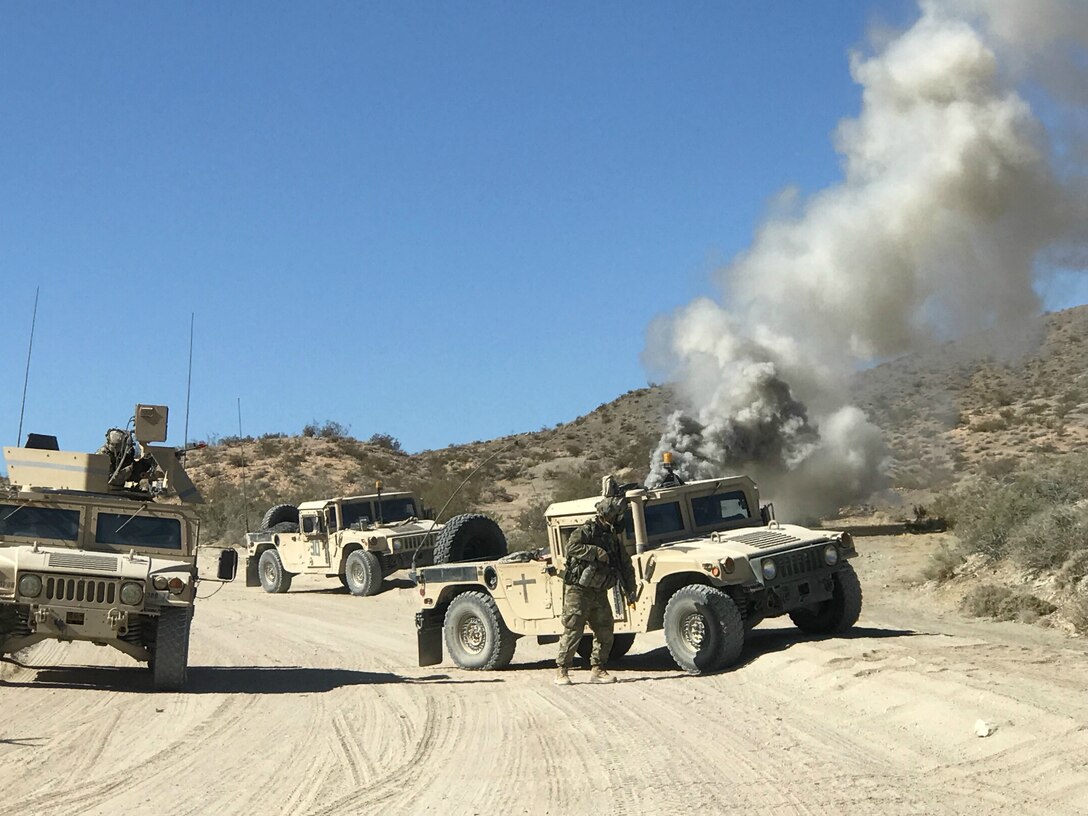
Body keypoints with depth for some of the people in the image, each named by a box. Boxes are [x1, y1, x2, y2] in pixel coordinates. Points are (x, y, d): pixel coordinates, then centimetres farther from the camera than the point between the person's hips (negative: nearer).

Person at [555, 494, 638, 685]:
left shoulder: (614, 537, 12)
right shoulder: (587, 530, -11)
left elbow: (626, 566, 17)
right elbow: (572, 547, -30)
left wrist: (630, 591, 11)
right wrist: (597, 552, -28)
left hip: (599, 592, 7)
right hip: (578, 590, -7)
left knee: (605, 632, 4)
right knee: (573, 632, -7)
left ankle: (597, 670, 15)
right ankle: (561, 671, 1)